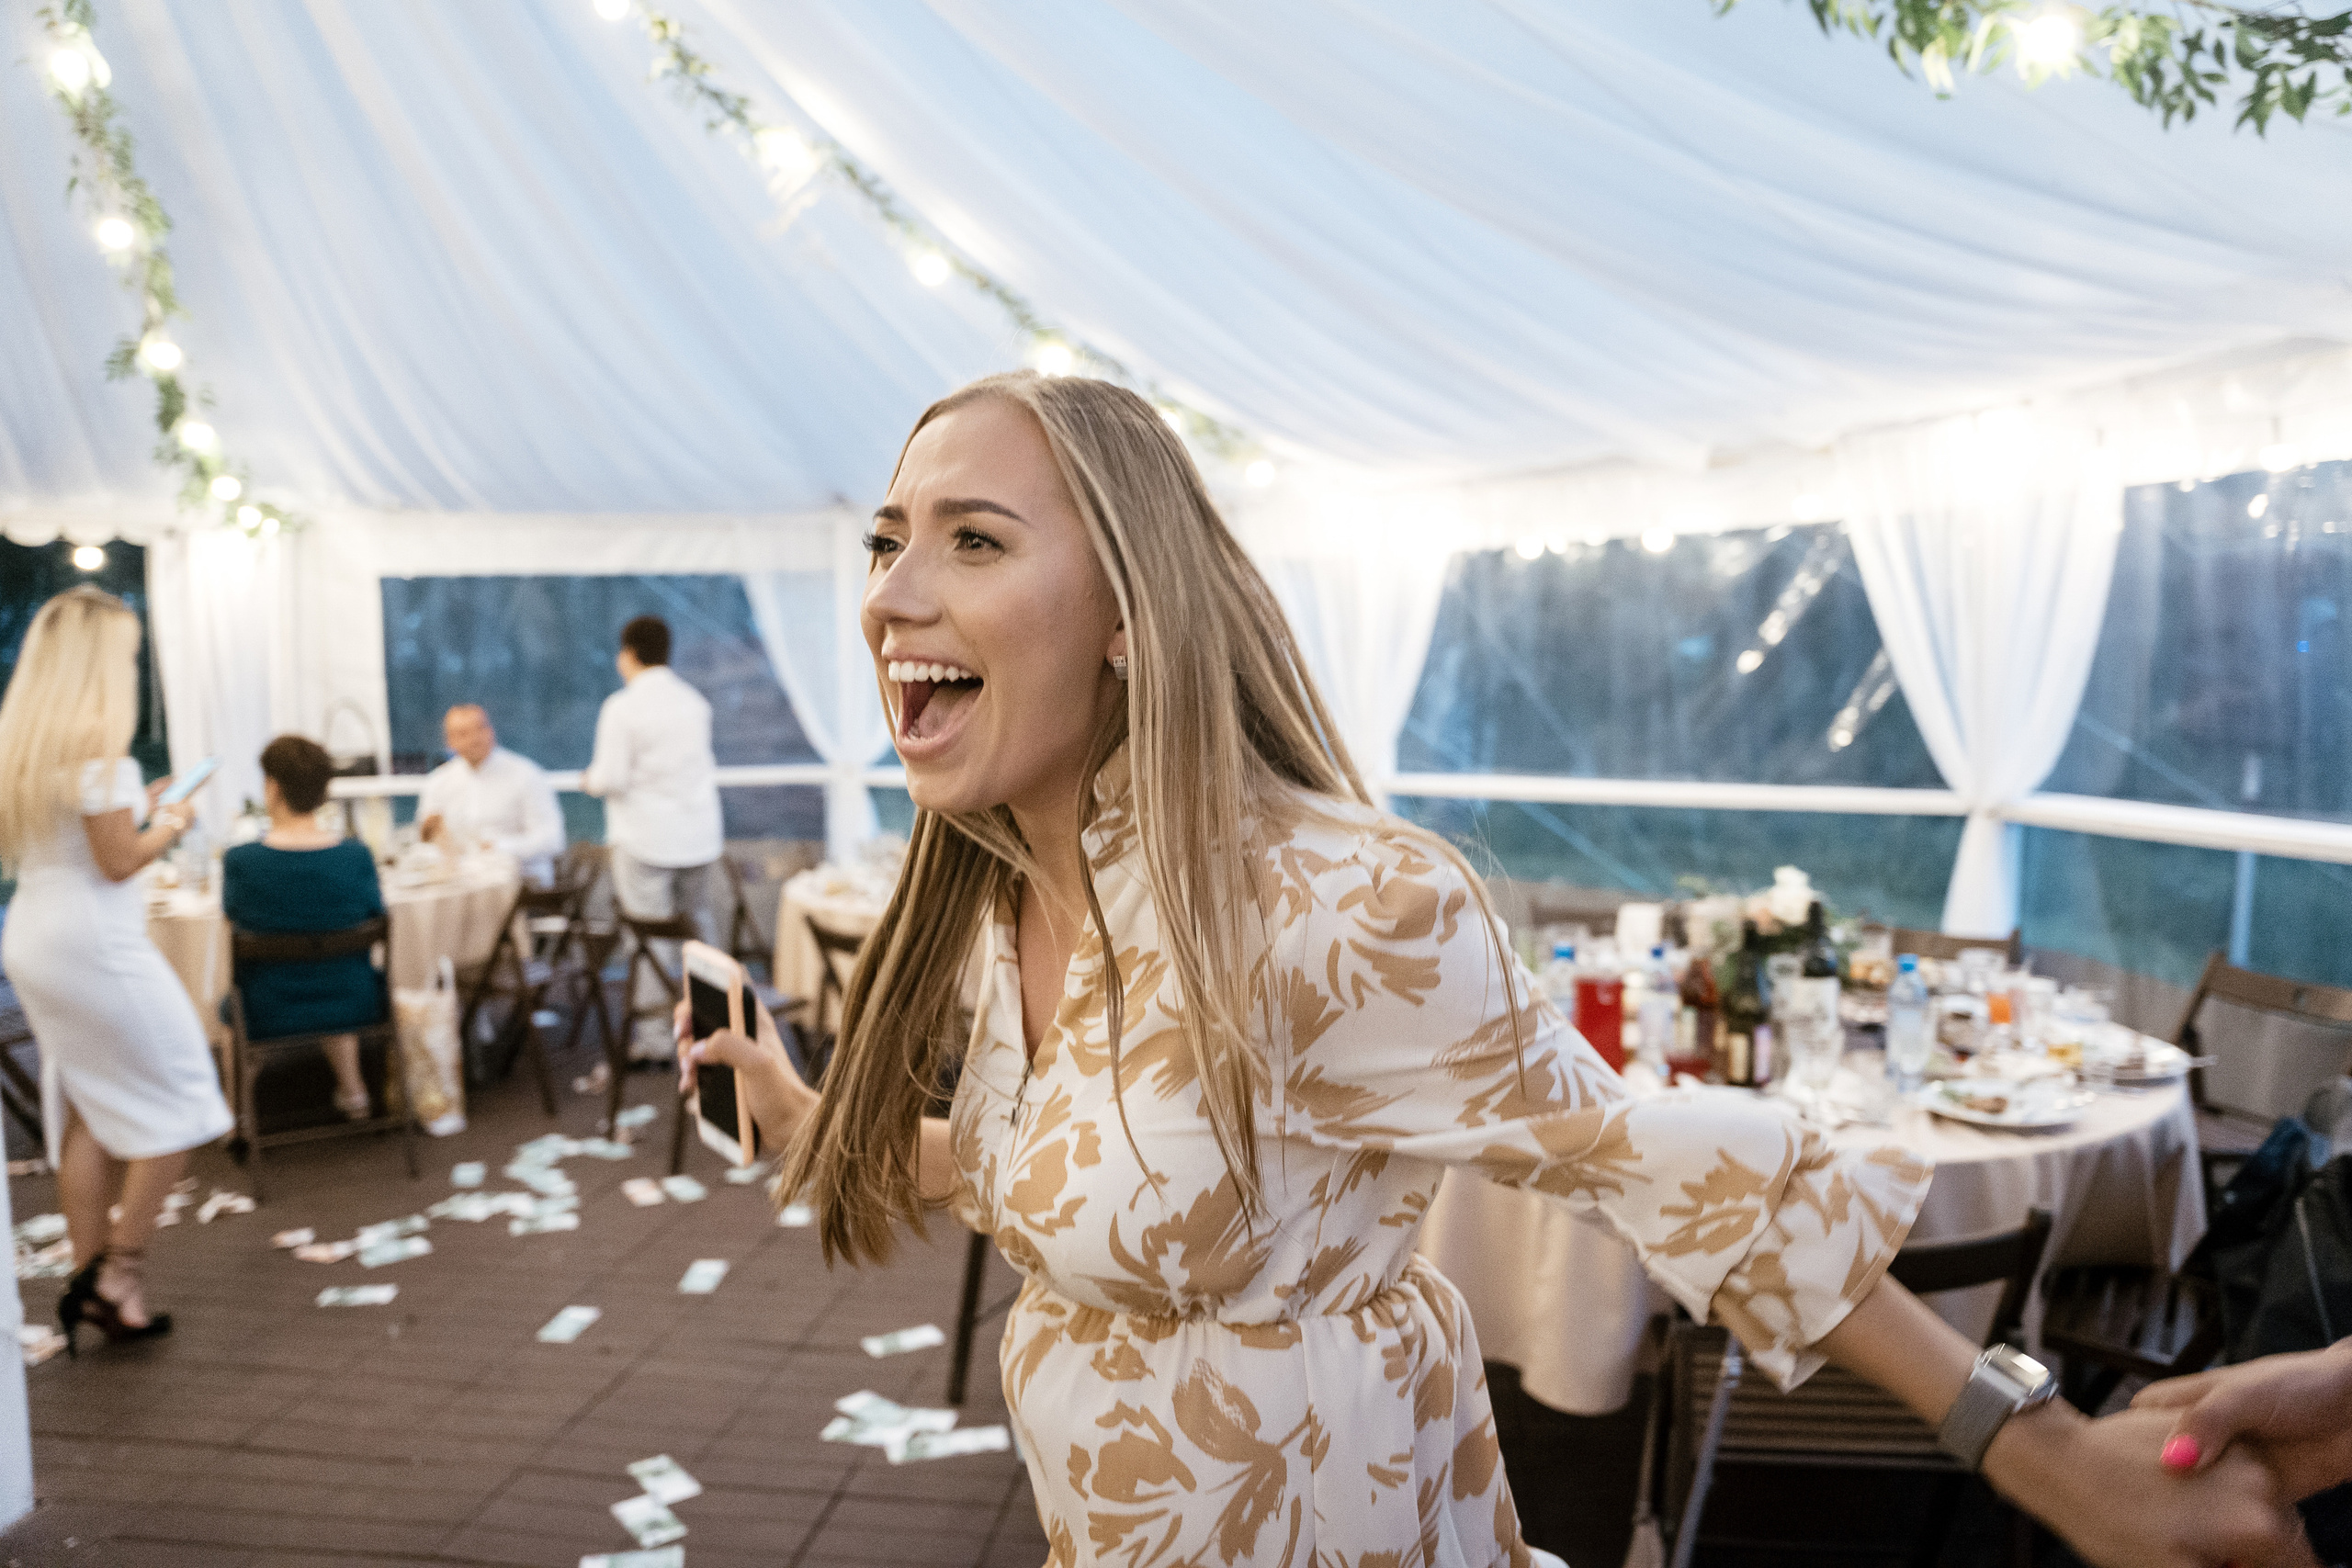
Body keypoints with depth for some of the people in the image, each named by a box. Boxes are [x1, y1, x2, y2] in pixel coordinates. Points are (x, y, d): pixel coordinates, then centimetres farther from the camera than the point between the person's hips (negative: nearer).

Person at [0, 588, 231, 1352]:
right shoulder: (98, 744, -17)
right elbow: (119, 861, -17)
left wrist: (138, 806, 17)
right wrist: (169, 825, 1)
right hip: (95, 945, -9)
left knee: (87, 1115, 14)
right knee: (176, 1105, 2)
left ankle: (90, 1278, 19)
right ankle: (118, 1272, 4)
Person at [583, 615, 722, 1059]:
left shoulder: (622, 706, -10)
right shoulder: (695, 701, 7)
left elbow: (611, 778, -13)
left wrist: (590, 779, 8)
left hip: (646, 839, -5)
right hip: (700, 835, 5)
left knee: (651, 936, 1)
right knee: (698, 931, 12)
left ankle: (654, 1035, 5)